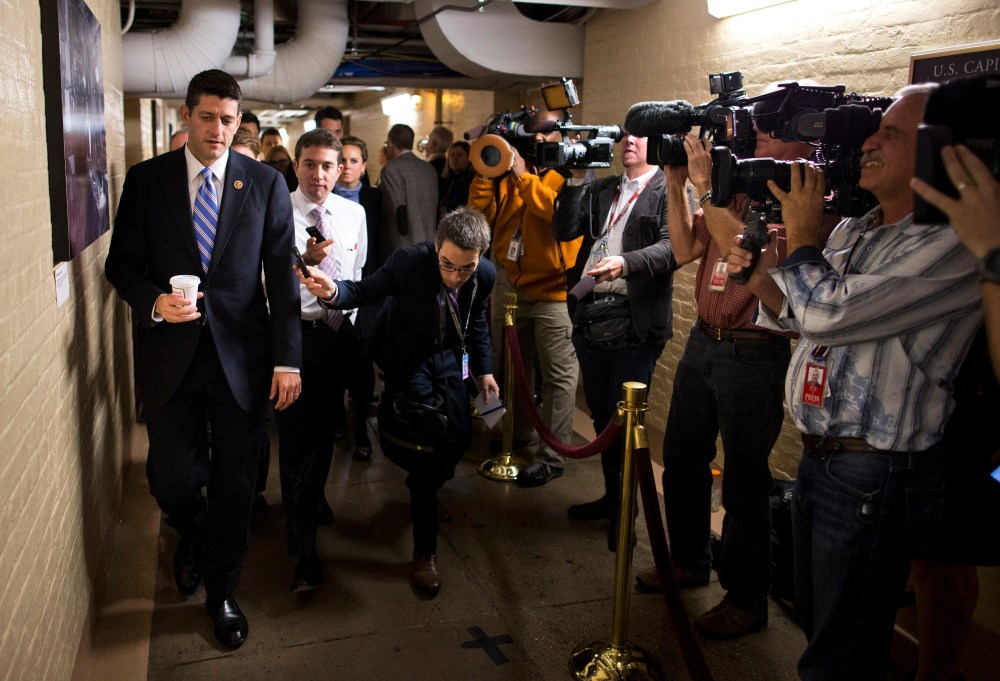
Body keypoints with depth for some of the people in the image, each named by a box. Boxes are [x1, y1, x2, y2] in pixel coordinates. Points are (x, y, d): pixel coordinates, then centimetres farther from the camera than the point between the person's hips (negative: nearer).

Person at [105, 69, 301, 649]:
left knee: (235, 482, 8)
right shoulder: (146, 179, 3)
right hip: (171, 352, 1)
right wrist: (154, 302, -16)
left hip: (242, 355, 0)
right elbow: (122, 264, 6)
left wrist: (287, 359, -6)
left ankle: (221, 593, 30)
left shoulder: (266, 183, 1)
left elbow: (282, 274, -1)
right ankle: (194, 539, 42)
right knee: (171, 477, 5)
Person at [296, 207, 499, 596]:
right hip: (409, 359, -4)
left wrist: (483, 369, 8)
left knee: (460, 438, 7)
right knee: (425, 443, -11)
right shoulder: (409, 261, -30)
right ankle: (424, 551, 1)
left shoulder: (485, 275, -16)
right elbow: (365, 291, -19)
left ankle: (425, 490, 42)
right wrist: (333, 291, -41)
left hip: (449, 358, 5)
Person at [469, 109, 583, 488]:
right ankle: (517, 434, 39)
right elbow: (482, 211, 3)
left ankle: (550, 457, 5)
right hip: (510, 286, 7)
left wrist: (524, 176, -21)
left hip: (552, 291, -6)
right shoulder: (510, 173, 11)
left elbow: (562, 211, -24)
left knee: (558, 376, -2)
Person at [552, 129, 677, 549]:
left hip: (635, 322, -6)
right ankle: (612, 497, 33)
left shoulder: (669, 191, -2)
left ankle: (624, 512, 17)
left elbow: (672, 248, -17)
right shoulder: (601, 189, 17)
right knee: (601, 415, 16)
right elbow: (564, 231, 7)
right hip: (590, 314, 6)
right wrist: (577, 179, -2)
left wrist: (625, 262, -32)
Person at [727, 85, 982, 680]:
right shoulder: (852, 230, 9)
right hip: (818, 455, 8)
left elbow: (831, 313, -26)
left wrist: (802, 235, -10)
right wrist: (764, 277, -2)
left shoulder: (952, 246, -20)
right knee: (815, 625, 25)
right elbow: (802, 318, 18)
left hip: (876, 477, -8)